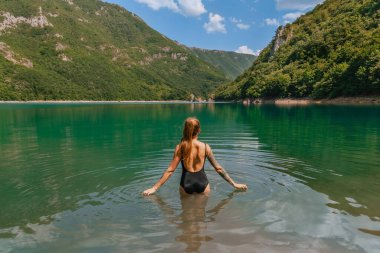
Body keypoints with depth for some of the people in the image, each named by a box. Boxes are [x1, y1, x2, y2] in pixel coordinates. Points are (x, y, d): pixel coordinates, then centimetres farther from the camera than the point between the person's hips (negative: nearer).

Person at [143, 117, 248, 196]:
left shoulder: (180, 147, -8)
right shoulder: (205, 147, -5)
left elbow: (170, 170, -7)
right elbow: (218, 168, 0)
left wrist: (155, 187, 0)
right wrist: (234, 184, 10)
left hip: (186, 183, 0)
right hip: (202, 183, 0)